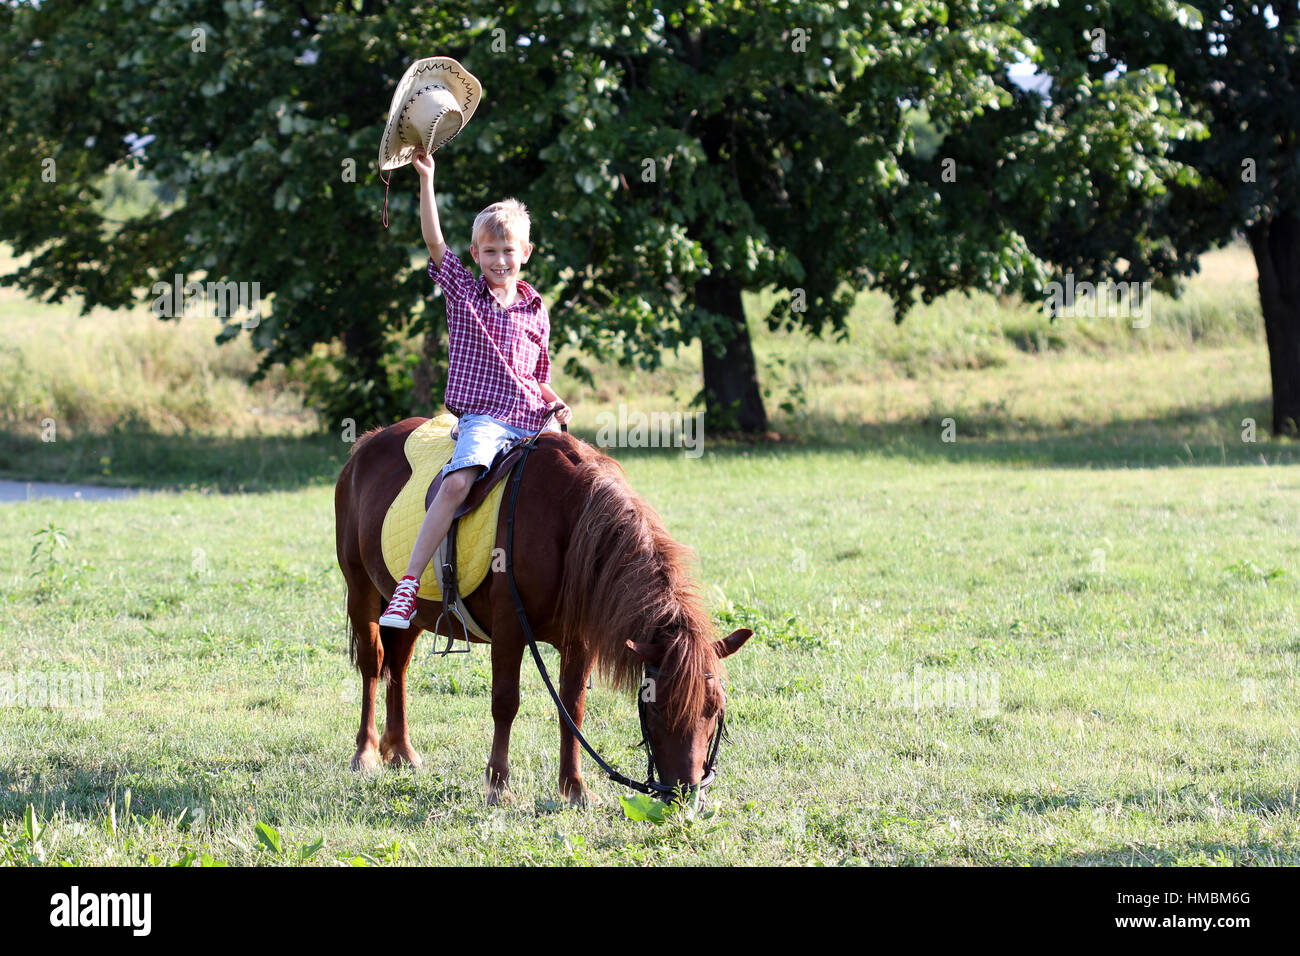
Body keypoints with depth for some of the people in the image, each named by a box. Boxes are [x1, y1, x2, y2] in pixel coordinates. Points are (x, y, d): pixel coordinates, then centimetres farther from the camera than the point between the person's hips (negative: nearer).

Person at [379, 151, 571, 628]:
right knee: (458, 482, -30)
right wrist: (426, 179, -9)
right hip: (482, 419, -4)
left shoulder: (536, 311, 16)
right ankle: (407, 586, -33)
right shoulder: (463, 292, 9)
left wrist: (555, 405, 2)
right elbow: (434, 239, -2)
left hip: (531, 421, 4)